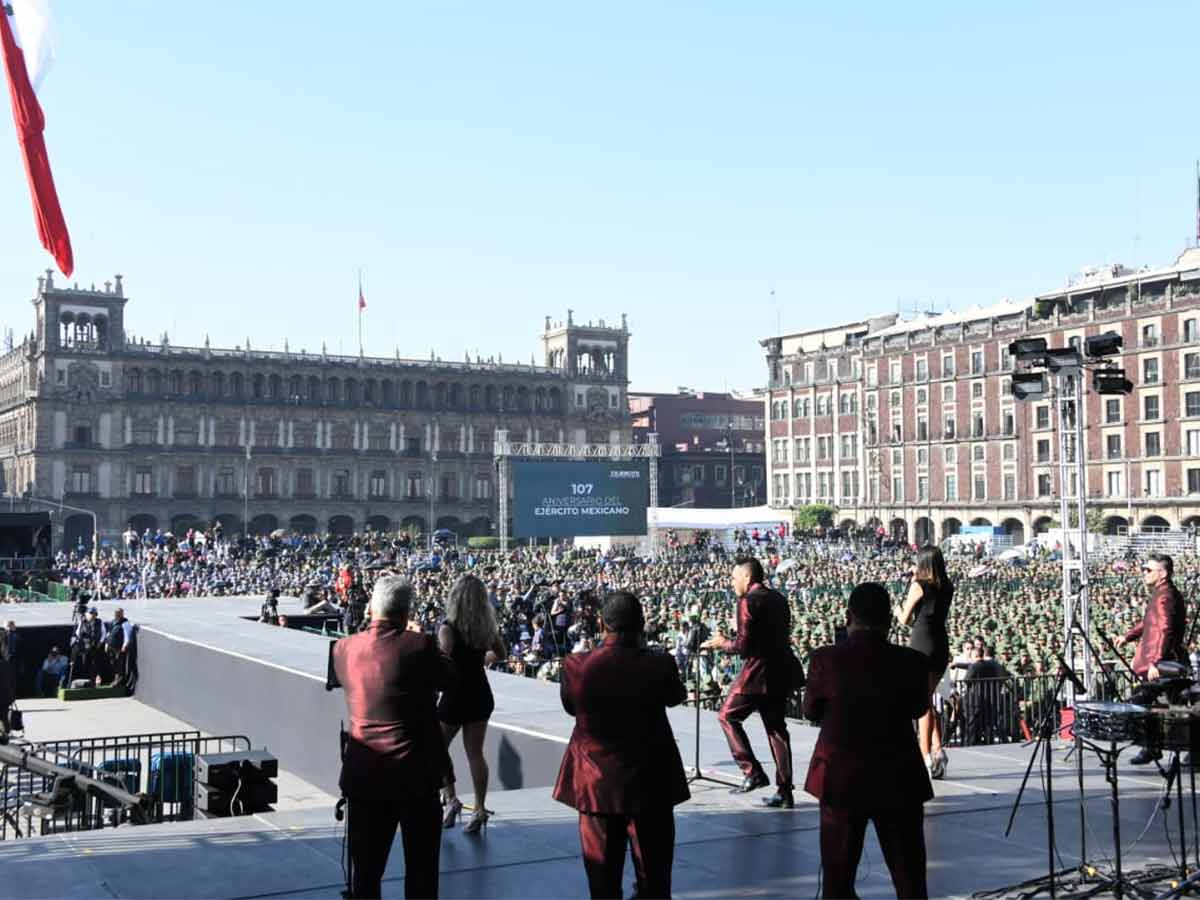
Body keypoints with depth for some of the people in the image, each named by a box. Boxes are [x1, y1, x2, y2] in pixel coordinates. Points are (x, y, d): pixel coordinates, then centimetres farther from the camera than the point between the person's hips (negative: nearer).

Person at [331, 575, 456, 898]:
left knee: (366, 871, 13)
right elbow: (448, 678, 2)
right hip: (416, 773, -3)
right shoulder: (420, 645, -15)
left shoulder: (344, 648, -3)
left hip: (364, 774, 3)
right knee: (421, 870, 11)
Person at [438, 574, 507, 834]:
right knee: (475, 753, 11)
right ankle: (479, 810, 12)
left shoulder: (448, 628, -17)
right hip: (481, 695, 5)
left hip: (456, 696, -5)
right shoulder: (487, 626, -1)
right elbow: (501, 654, 14)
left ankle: (450, 798, 6)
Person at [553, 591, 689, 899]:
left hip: (597, 782, 1)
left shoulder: (576, 666, -16)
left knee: (603, 873, 13)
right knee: (654, 874, 14)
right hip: (652, 781, 0)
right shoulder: (660, 664, -17)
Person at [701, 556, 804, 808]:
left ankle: (753, 772, 0)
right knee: (776, 728, 13)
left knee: (727, 716, 8)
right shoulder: (778, 599, 13)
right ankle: (785, 792, 13)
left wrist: (722, 643, 0)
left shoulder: (748, 601, -13)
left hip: (758, 671, -8)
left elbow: (744, 645, -18)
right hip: (781, 671, 8)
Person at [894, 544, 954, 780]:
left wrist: (898, 610, 18)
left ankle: (927, 759, -5)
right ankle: (937, 749, 8)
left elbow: (906, 620, -4)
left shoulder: (919, 586, -9)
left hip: (921, 644, -6)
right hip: (942, 644, 6)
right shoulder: (947, 587, 8)